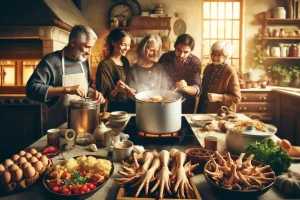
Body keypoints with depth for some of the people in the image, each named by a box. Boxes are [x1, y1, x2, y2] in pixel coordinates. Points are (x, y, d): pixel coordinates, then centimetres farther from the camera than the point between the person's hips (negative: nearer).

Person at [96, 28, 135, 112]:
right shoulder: (104, 65, -16)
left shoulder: (125, 61, 4)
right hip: (116, 109, -6)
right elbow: (105, 95, -17)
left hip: (131, 106, 7)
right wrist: (117, 89, -32)